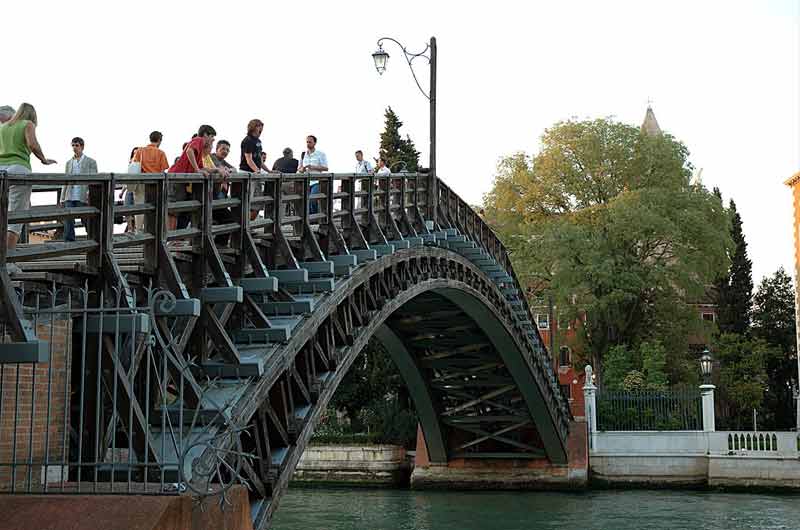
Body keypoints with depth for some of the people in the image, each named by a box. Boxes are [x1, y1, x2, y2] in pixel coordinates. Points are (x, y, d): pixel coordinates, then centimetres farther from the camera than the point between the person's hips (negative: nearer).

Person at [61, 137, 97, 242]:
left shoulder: (90, 162, 5)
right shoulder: (69, 163, 19)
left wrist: (90, 193, -18)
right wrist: (62, 198, 12)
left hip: (82, 197, -4)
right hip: (70, 198, 4)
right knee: (68, 220, -5)